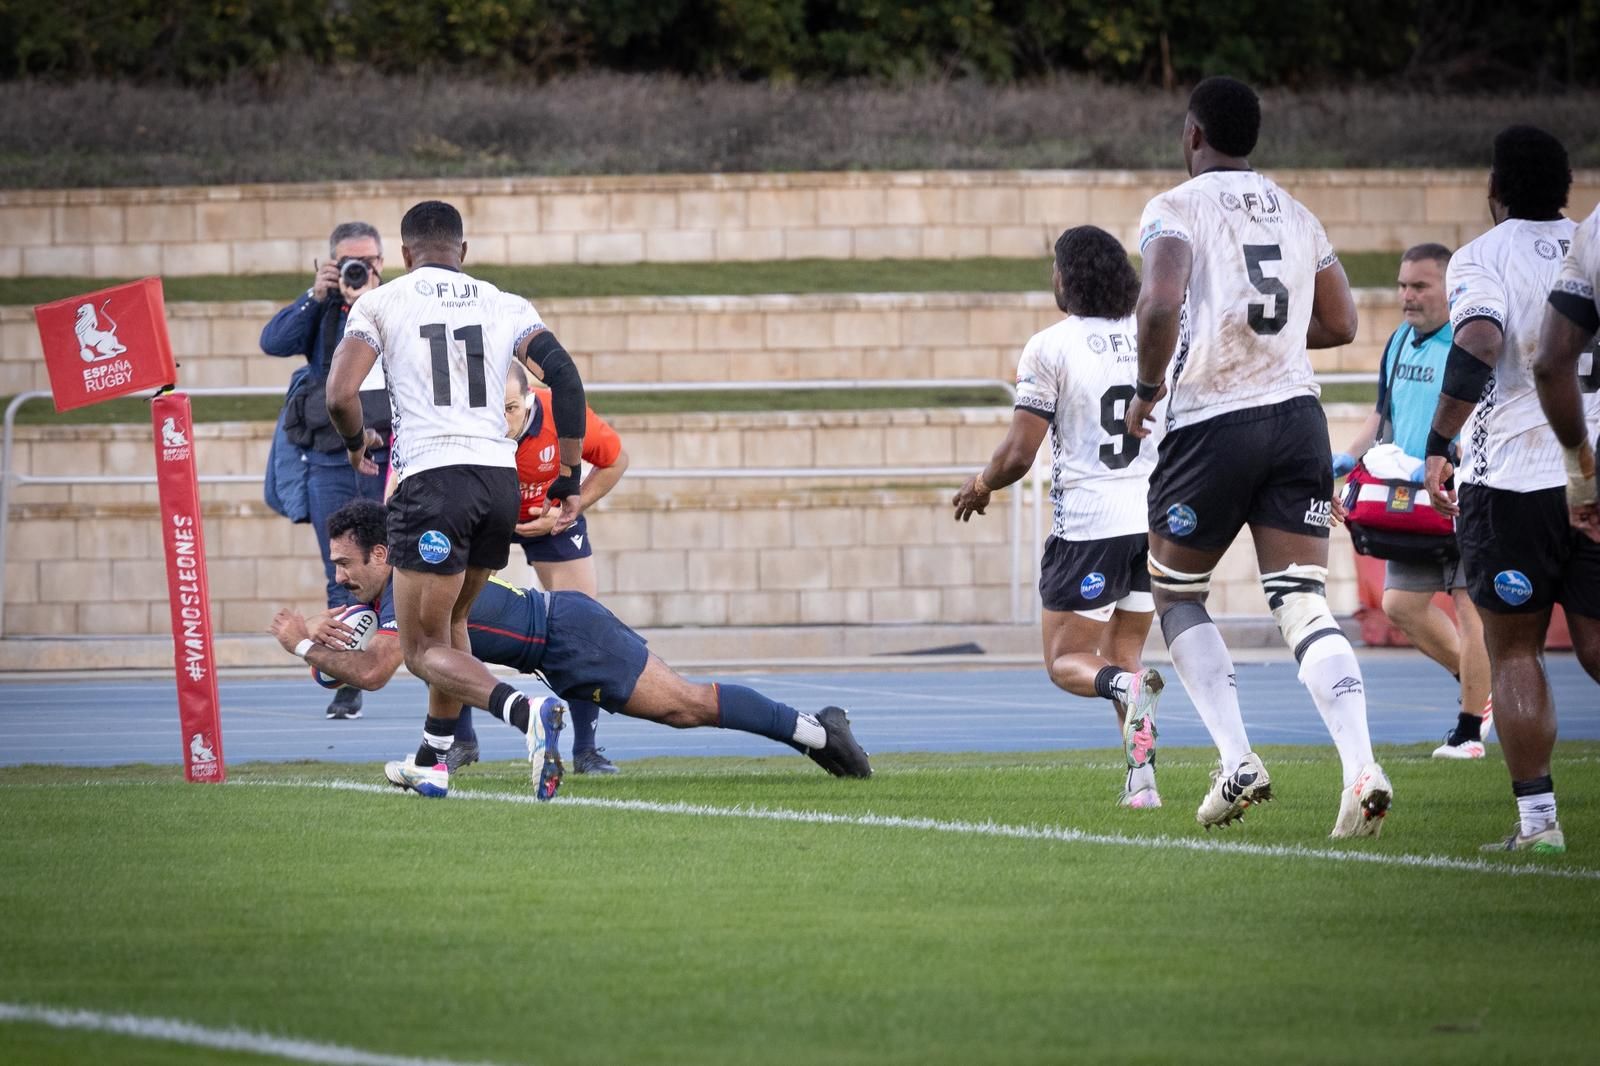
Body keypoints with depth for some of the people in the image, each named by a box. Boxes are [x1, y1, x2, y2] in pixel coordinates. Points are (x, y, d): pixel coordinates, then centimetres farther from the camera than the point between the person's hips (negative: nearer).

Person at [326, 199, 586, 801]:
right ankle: (432, 762, 29)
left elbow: (340, 396, -5)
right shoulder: (504, 306, 15)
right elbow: (566, 379, 3)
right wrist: (570, 477, 9)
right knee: (450, 620, 27)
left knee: (425, 649, -1)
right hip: (500, 476, 5)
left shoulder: (380, 304, 6)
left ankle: (525, 713, -27)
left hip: (431, 479, -5)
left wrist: (356, 442, 17)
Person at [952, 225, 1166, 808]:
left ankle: (1127, 687, -28)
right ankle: (1141, 776, -3)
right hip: (1155, 517, 5)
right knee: (1123, 650, 16)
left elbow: (1018, 455, -9)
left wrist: (979, 486, 11)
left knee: (1067, 661, 6)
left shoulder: (1050, 347, -8)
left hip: (1087, 524, -5)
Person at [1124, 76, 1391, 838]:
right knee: (1303, 603, 0)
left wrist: (1148, 384, -7)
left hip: (1212, 423, -4)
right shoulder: (1297, 216, 13)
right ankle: (1360, 767, -20)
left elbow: (1161, 303, -22)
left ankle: (1237, 761, 2)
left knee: (1175, 594, 15)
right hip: (1296, 413, 4)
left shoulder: (1176, 210, -5)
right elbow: (1340, 325, 19)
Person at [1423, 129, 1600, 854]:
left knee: (1513, 651, 6)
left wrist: (1439, 445, -17)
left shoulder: (1482, 258, -3)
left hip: (1513, 476, -4)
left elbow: (1479, 343, -20)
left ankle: (1536, 817, 0)